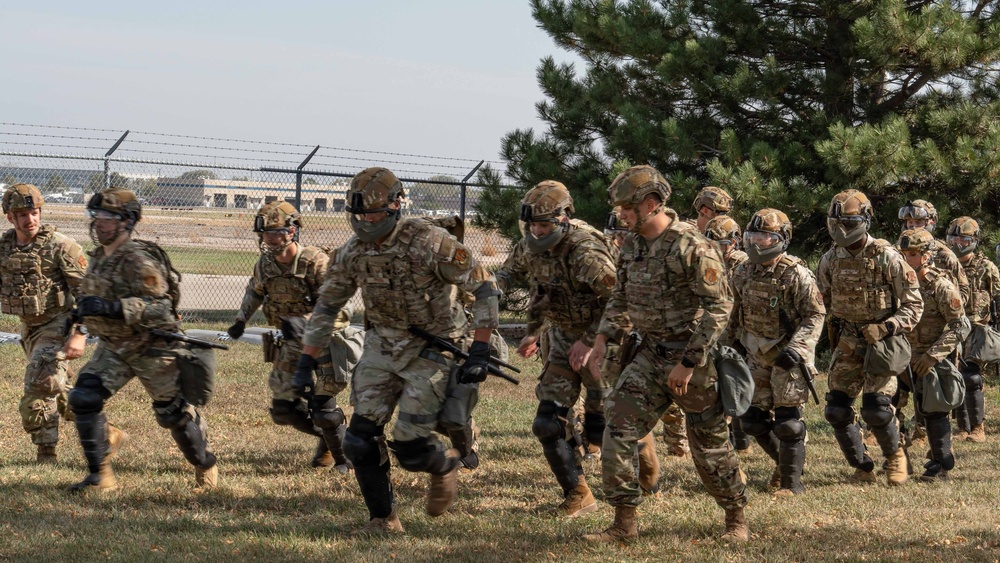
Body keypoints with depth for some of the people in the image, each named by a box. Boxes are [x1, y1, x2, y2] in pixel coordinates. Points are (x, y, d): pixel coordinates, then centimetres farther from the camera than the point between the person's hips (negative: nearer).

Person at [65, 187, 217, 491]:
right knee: (83, 398, -11)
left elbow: (158, 307, -31)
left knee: (174, 412, 6)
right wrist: (85, 309, 7)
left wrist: (111, 308, -40)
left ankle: (206, 465, 31)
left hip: (151, 349, -7)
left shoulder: (139, 260, -23)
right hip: (113, 347, 7)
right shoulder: (99, 256, 5)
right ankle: (100, 475, -3)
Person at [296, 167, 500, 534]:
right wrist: (306, 362, 4)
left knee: (409, 446, -10)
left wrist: (479, 352, -22)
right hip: (382, 347, 5)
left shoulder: (428, 243, -23)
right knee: (361, 438, -6)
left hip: (430, 350, -5)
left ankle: (445, 467, 26)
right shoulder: (352, 252, -5)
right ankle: (383, 519, 11)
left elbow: (484, 288, -18)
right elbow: (327, 306, 8)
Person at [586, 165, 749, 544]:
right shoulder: (632, 246, 5)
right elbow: (621, 297, 19)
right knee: (619, 428, -6)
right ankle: (624, 523, 1)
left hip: (693, 356, -7)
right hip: (651, 355, 7)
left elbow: (719, 308, -20)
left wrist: (688, 363, -21)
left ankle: (737, 519, 25)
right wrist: (603, 336, 3)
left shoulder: (691, 247, -19)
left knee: (710, 445, 5)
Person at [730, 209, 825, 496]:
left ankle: (791, 481, 3)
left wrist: (795, 348, -25)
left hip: (788, 356, -6)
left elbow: (815, 315, -15)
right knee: (754, 418, 8)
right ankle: (784, 461, 30)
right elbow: (736, 313, 16)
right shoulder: (743, 272, 3)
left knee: (787, 421, -7)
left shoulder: (796, 275, -16)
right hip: (757, 354, 7)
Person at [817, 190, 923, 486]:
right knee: (837, 410, -2)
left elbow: (913, 304, -11)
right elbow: (823, 301, 17)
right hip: (847, 343, 5)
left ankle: (894, 455, 15)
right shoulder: (830, 260, 0)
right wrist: (833, 332, 13)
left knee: (876, 408, -14)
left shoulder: (887, 258, -14)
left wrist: (886, 328, -22)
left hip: (882, 342, -5)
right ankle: (862, 468, 14)